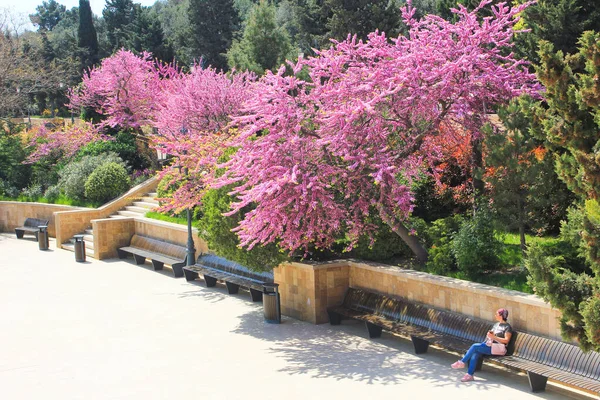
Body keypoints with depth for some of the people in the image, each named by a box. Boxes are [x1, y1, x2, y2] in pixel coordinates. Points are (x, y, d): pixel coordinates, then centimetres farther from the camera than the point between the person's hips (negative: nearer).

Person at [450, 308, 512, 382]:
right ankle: (469, 375, -27)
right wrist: (489, 334, 3)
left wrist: (493, 337, -18)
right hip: (487, 344, 7)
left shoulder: (507, 327, -2)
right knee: (475, 354, -23)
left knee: (475, 346, -24)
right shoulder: (496, 324, 22)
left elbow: (506, 340, -13)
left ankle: (462, 362, -11)